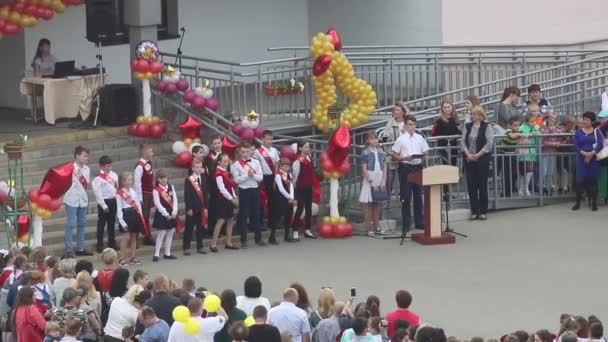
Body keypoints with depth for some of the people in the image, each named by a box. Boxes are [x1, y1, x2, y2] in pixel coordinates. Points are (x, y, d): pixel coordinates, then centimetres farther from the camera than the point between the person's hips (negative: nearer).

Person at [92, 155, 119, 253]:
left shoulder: (114, 175, 6)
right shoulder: (98, 178, -13)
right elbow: (98, 193, -15)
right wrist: (104, 206, -15)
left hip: (113, 201, 6)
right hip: (104, 201, -6)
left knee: (111, 223, 15)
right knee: (101, 224, 1)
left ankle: (112, 243, 25)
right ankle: (100, 245, 7)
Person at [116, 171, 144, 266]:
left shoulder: (133, 191, 10)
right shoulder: (119, 193, -9)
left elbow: (138, 204, 13)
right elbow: (119, 208, -10)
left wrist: (140, 216, 6)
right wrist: (122, 221, -14)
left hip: (135, 214, 6)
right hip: (126, 215, -6)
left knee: (134, 236, 11)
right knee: (126, 237, -8)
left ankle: (132, 257, 20)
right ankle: (122, 258, -1)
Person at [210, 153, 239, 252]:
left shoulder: (227, 172, 13)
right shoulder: (218, 173, -14)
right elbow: (222, 189, -19)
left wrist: (235, 197, 6)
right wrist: (231, 199, -16)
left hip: (230, 199, 9)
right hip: (222, 199, -9)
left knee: (230, 220, 10)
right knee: (221, 220, -12)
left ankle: (228, 242, 18)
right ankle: (213, 244, -10)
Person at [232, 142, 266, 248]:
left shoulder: (256, 162, 5)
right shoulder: (237, 164, -3)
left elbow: (260, 177, 0)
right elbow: (236, 180, -10)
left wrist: (253, 174, -17)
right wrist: (247, 175, -18)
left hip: (255, 189, 3)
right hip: (243, 190, -3)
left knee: (256, 215, 11)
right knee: (243, 215, 0)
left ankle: (258, 238, 19)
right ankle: (244, 240, 5)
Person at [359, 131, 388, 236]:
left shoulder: (381, 152, 7)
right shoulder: (365, 153, -5)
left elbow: (385, 167, 7)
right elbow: (364, 169, -9)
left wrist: (383, 181, -3)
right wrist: (371, 182, -14)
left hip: (379, 181, 4)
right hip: (369, 180, -4)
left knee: (377, 204, 9)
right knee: (368, 204, -3)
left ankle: (377, 227, 14)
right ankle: (369, 228, -2)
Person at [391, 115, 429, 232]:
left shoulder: (419, 138, 6)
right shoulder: (401, 139, -4)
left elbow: (425, 152, 11)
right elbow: (394, 155, -3)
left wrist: (421, 156, -11)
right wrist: (405, 158, -19)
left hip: (418, 167, 4)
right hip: (405, 167, -4)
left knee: (418, 195, 10)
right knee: (406, 197, 0)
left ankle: (419, 222, 19)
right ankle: (406, 224, 6)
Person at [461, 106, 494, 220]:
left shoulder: (486, 127, -3)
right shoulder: (467, 127, 10)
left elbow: (489, 143, -10)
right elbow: (463, 141, 5)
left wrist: (478, 155, -14)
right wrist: (467, 154, -9)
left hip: (482, 159, -4)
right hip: (469, 159, 4)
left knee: (482, 185, -1)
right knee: (471, 186, 3)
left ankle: (483, 211, 6)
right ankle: (474, 211, 10)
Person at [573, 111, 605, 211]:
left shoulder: (597, 131, 3)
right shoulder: (578, 132, 6)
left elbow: (600, 145, -9)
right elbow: (576, 146, -2)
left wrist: (591, 154, -19)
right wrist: (585, 153, -17)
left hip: (594, 159, -1)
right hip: (582, 159, 1)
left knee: (593, 180, 1)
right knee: (580, 180, -4)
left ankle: (594, 203, 7)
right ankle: (578, 202, 3)